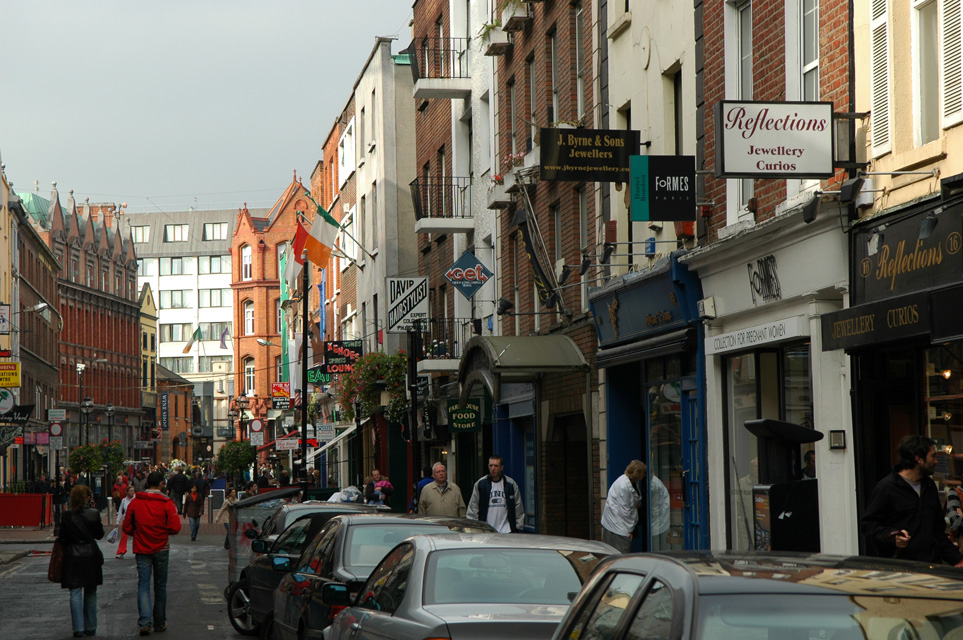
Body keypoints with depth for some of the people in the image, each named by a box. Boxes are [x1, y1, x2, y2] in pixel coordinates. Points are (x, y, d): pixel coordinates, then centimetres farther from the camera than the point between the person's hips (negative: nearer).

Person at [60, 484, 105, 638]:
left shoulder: (67, 516, -8)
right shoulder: (94, 514, -7)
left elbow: (62, 538, -5)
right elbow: (99, 534, 4)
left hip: (73, 557, -1)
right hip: (91, 555, 1)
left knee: (75, 593, 1)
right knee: (90, 593, 13)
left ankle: (78, 628, -6)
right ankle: (90, 627, 16)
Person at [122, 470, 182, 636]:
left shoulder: (135, 503, -2)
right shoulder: (166, 503, -9)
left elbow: (127, 528, 1)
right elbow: (175, 528, -14)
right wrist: (164, 531, 7)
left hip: (142, 549, 1)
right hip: (161, 549, -1)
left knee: (143, 586, -1)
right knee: (160, 587, 11)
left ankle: (144, 622, -17)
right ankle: (159, 623, 18)